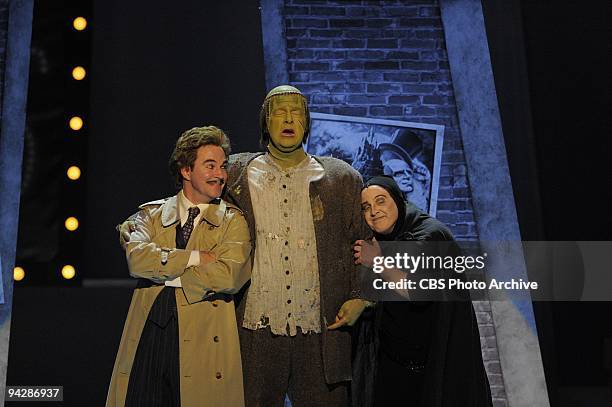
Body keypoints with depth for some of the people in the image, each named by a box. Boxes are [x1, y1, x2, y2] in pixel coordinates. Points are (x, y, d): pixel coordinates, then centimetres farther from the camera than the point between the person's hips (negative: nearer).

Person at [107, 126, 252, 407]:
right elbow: (136, 258, -6)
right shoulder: (151, 214, 12)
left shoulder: (233, 221, 6)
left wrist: (164, 272, -5)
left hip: (203, 341, -1)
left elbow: (227, 277, -10)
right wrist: (194, 257, -11)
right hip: (148, 333, 2)